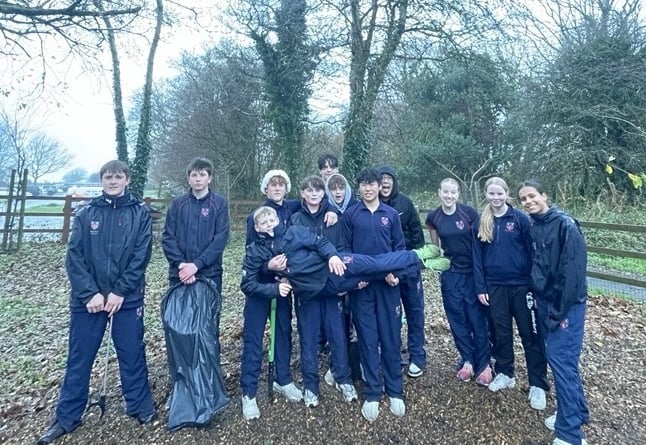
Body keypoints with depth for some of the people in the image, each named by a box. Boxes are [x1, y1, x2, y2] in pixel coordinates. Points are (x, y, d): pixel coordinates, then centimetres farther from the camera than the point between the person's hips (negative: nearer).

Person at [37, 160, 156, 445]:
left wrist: (120, 292, -13)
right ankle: (67, 417, 28)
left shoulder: (140, 213, 0)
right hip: (88, 298, 2)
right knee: (79, 357, 11)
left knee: (132, 354, 8)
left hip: (128, 298, -1)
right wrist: (90, 293, -12)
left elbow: (142, 255, -6)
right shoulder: (86, 214, 4)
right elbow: (74, 257, -1)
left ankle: (141, 406, 26)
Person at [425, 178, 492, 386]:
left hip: (472, 272, -2)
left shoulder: (469, 213, -11)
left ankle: (484, 363, 16)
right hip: (450, 274, 3)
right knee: (457, 318, 8)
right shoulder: (433, 217, -3)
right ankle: (468, 360, 23)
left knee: (477, 318, 2)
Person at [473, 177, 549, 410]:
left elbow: (532, 252, -4)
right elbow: (477, 256, 4)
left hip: (521, 284, -3)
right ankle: (504, 373, 31)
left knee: (530, 334, 5)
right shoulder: (482, 222, 3)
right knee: (499, 332, 13)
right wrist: (480, 287, 0)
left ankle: (538, 384, 17)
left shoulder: (520, 218, -6)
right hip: (494, 286, 3)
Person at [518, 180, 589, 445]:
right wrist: (538, 299, 11)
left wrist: (560, 310, -19)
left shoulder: (564, 224, -15)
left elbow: (573, 270, -19)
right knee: (559, 358, 15)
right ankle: (577, 412, 31)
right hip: (544, 302, 7)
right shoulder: (533, 228, 8)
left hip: (566, 305, -7)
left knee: (561, 360, -6)